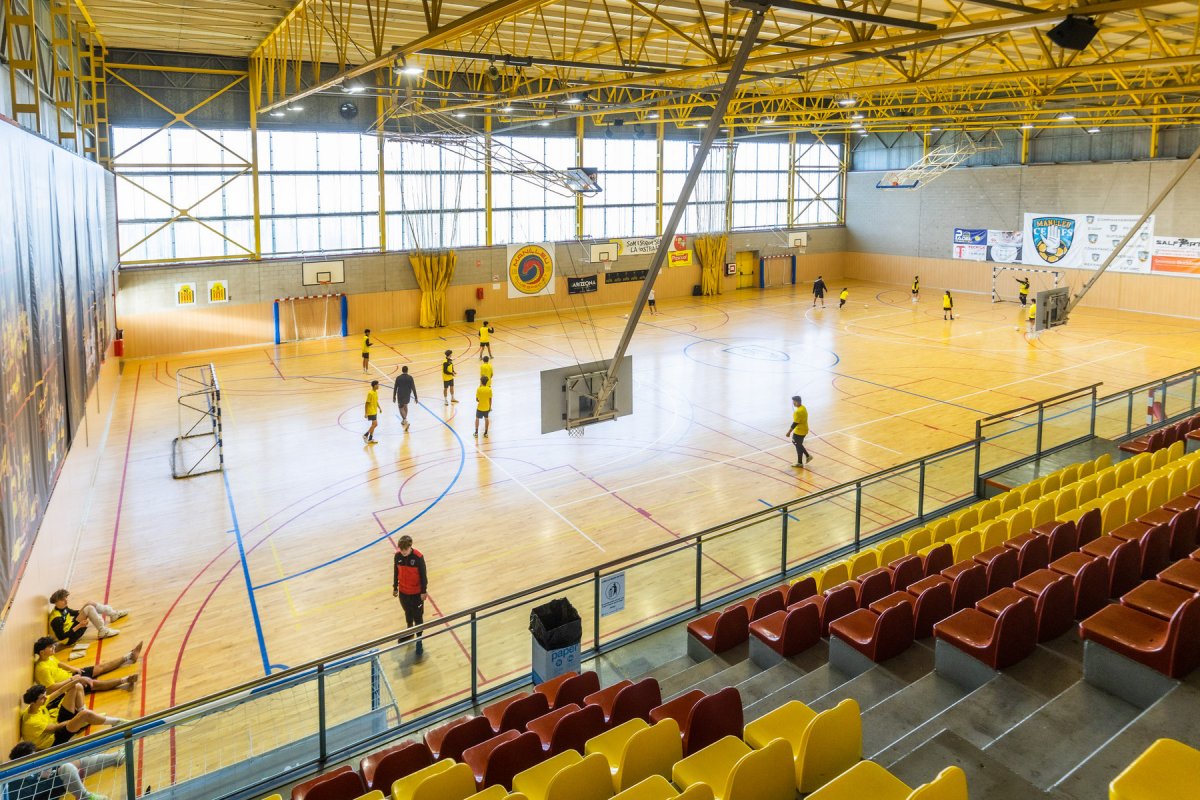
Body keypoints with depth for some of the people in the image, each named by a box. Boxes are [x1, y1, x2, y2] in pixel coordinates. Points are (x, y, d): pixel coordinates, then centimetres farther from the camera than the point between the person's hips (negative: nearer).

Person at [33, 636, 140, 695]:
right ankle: (125, 680, -38)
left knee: (101, 667, 10)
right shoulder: (42, 668, -28)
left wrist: (73, 669, 7)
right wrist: (72, 679, -28)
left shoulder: (49, 658, 0)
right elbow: (52, 687, -30)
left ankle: (128, 657, 18)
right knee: (95, 683, -26)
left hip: (70, 676, 10)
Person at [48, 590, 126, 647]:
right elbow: (61, 637, -26)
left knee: (90, 604, 4)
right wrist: (79, 626, -30)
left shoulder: (63, 608, 0)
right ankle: (103, 632, -19)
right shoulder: (56, 619, -27)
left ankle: (114, 613, 14)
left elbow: (74, 613, 21)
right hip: (69, 639, -9)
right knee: (89, 609, -22)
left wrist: (84, 607, 3)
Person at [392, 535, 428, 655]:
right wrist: (395, 588, 9)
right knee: (408, 613, 25)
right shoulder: (398, 556, -14)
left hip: (416, 592, -4)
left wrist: (424, 591, -9)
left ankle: (419, 640, 21)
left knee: (418, 617, 8)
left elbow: (423, 575, -14)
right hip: (403, 591, 4)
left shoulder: (418, 557, -24)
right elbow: (396, 572, 1)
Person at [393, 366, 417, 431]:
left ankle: (405, 421, -18)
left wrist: (394, 396, 11)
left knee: (401, 408, 3)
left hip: (400, 395, -2)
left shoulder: (398, 378, -8)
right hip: (407, 395, 2)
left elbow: (395, 388, -1)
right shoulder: (410, 378, -8)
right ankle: (404, 420, 34)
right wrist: (416, 397, -5)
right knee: (405, 406, 25)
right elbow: (413, 388, -9)